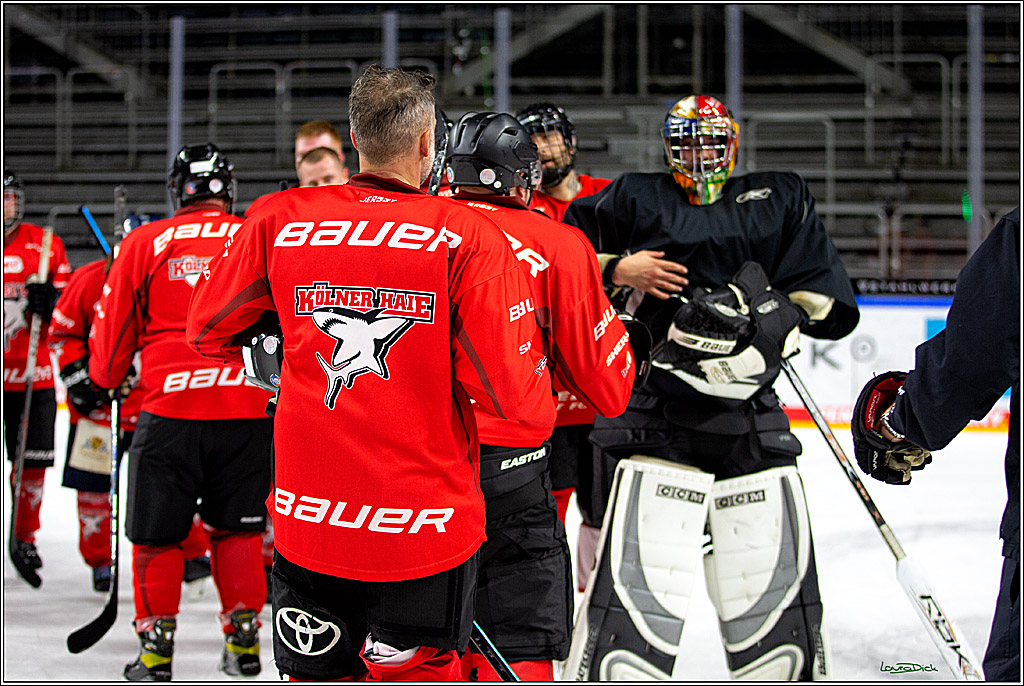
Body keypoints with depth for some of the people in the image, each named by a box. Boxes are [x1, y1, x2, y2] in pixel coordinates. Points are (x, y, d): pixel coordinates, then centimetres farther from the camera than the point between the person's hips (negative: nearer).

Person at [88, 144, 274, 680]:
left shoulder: (145, 244, 0)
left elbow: (113, 331, 8)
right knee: (235, 530, 17)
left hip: (169, 413, -2)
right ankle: (243, 642, 20)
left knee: (157, 534, 11)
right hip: (247, 413, 2)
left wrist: (103, 381, 28)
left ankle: (156, 649, 14)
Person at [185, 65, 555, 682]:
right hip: (426, 528, -3)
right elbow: (517, 393, -13)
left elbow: (208, 332, 10)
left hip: (309, 516, 3)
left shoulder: (277, 221, -2)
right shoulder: (468, 237, -11)